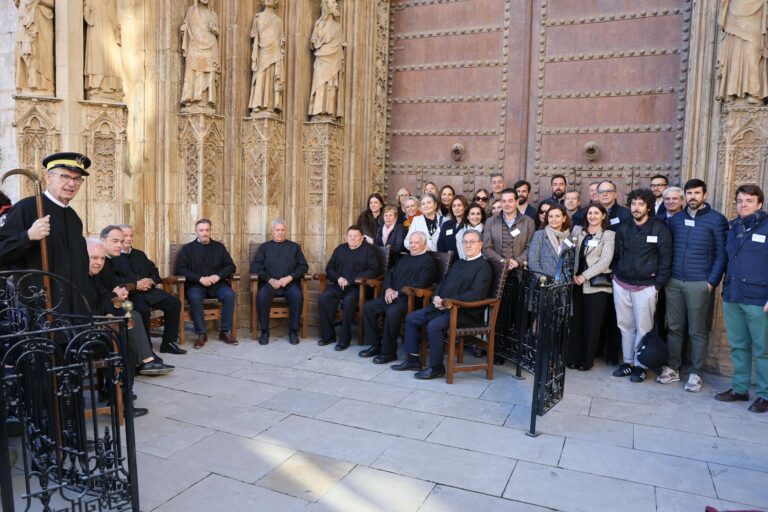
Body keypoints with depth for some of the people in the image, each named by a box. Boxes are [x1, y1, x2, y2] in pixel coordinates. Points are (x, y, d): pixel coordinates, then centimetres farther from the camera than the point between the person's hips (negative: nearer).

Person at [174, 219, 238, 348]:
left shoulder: (219, 247, 14)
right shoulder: (188, 249, 8)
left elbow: (231, 266, 9)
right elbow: (180, 269, -3)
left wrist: (218, 276, -11)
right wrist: (200, 278, -15)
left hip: (217, 284, 2)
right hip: (196, 284, -2)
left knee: (230, 295, -27)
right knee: (194, 298, -34)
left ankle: (225, 331, -15)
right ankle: (201, 334, -20)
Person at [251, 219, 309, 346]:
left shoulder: (295, 247, 19)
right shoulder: (264, 247, 18)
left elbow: (304, 267, 9)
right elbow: (255, 266, 6)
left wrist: (290, 277, -9)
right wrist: (270, 279, -9)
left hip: (290, 283, 0)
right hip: (270, 283, 0)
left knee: (297, 295, -31)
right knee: (262, 296, -31)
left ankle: (293, 331, -18)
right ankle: (264, 331, -17)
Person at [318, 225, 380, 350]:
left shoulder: (368, 249, 4)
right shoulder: (340, 249, 19)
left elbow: (373, 270, -6)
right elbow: (329, 268, 21)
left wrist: (350, 280, -12)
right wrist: (338, 278, -3)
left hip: (357, 287, -4)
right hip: (339, 285, 4)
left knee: (348, 301, -35)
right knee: (323, 299, -23)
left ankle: (345, 339, -21)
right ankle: (328, 335, -12)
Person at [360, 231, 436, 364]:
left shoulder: (428, 261, 0)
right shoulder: (405, 258, 25)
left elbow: (420, 283, -13)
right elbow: (389, 274, 23)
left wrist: (398, 293, -15)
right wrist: (388, 289, 1)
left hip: (408, 298, -8)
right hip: (392, 295, 8)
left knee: (392, 312, -34)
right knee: (368, 307, -10)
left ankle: (389, 352, -20)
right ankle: (375, 345, -2)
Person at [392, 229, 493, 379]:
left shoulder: (484, 267, -6)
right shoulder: (458, 263, 22)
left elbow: (476, 294, -18)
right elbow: (443, 282, 23)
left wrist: (451, 302, -20)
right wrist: (437, 297, 1)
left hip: (465, 312, -9)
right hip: (443, 306, 9)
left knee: (433, 326, -30)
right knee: (411, 318, 1)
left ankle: (436, 367, -13)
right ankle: (413, 359, 8)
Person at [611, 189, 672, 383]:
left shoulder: (659, 229, -5)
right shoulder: (622, 228, 7)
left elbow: (666, 260, -5)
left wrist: (658, 284, -8)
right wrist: (616, 274, 6)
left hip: (645, 286, -4)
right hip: (621, 285, 4)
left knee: (643, 327, 1)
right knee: (625, 326, 10)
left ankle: (640, 365, 13)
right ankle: (628, 362, 21)